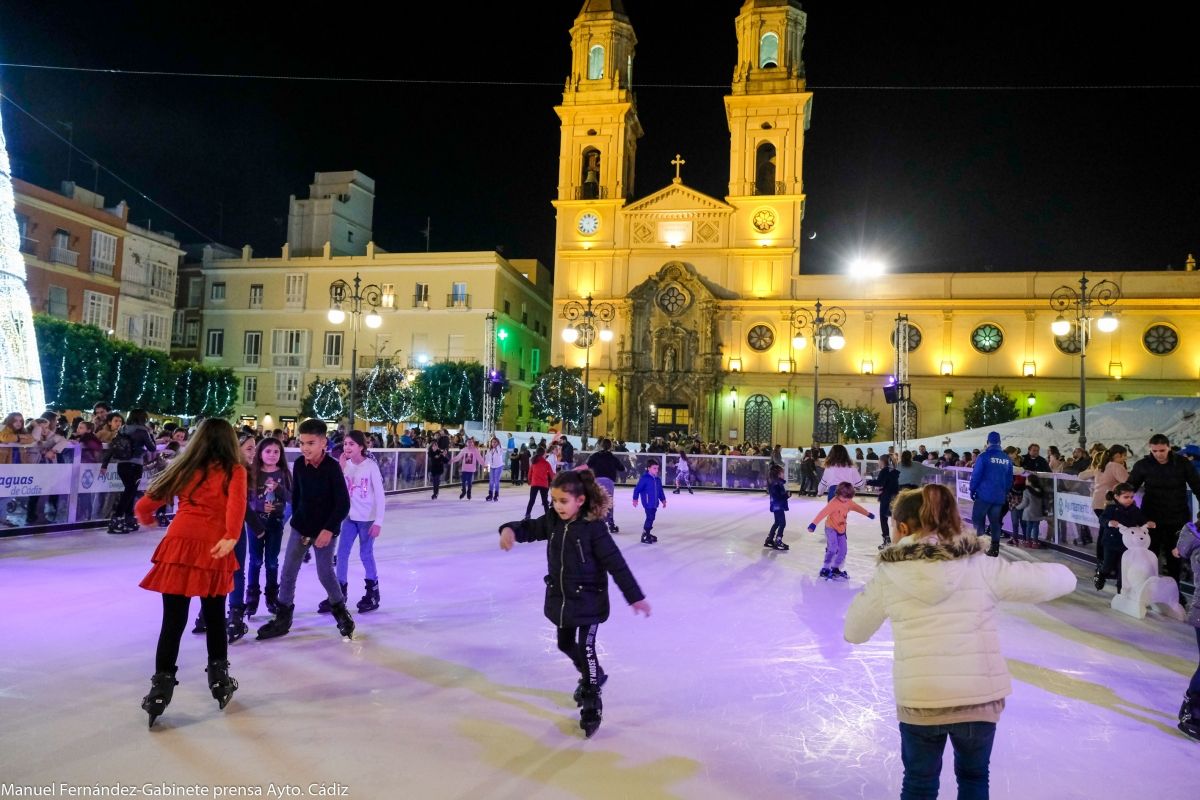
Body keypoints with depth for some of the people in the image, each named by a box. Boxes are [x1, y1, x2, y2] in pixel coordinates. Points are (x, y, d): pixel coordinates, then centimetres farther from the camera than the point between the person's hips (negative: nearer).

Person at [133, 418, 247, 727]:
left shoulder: (185, 469, 11)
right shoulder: (234, 471, 4)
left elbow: (143, 507, 16)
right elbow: (237, 504, -17)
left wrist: (149, 520, 36)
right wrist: (231, 538, -25)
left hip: (178, 545, 1)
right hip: (213, 551, -1)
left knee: (173, 622, 7)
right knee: (215, 619, 17)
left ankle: (161, 686, 7)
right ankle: (220, 681, 28)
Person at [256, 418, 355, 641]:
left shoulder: (332, 467, -19)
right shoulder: (299, 464, -5)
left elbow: (343, 504, -18)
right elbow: (296, 493, 10)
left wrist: (329, 529, -21)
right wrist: (296, 518, 10)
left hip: (325, 529, -4)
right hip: (301, 526, 5)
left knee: (325, 573, 0)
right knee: (288, 572, 5)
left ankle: (340, 609, 24)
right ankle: (283, 618, 18)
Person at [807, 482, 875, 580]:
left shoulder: (849, 502, 0)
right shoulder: (833, 503, -24)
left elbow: (857, 507, 20)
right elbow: (823, 513, -34)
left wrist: (868, 514, 34)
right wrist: (814, 524, -44)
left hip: (841, 530, 8)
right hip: (831, 529, -8)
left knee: (842, 551, 8)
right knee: (832, 549, -19)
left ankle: (835, 569, 24)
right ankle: (825, 570, -11)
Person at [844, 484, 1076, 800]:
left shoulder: (888, 575, -7)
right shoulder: (982, 567, -8)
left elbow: (853, 632, 5)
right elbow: (1061, 579, -1)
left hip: (918, 702, 0)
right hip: (979, 698, 1)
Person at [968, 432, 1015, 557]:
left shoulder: (984, 456, -9)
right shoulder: (1007, 459, 6)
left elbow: (976, 475, -11)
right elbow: (1009, 480, 10)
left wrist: (972, 490, 0)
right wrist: (1005, 493, 20)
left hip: (984, 495, -4)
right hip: (1000, 496, 5)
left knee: (978, 520, 4)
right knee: (995, 522, 9)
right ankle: (995, 548, 9)